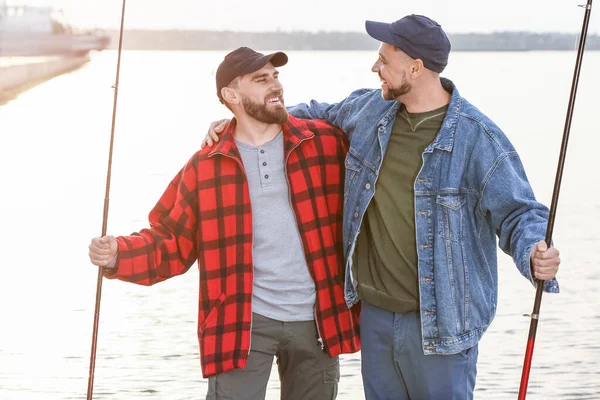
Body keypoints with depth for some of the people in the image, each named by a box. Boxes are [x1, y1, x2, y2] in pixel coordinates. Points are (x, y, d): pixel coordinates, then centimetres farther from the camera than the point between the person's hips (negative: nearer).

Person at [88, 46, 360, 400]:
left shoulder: (327, 142, -1)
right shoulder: (206, 167, 0)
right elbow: (173, 245, 3)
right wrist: (118, 255, -14)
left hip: (316, 321, 1)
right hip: (242, 323, -1)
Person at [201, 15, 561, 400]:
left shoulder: (478, 137, -14)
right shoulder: (369, 109, 4)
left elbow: (518, 212, -12)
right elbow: (318, 116, 23)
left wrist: (536, 256, -34)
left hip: (438, 321, -6)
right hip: (375, 313, 6)